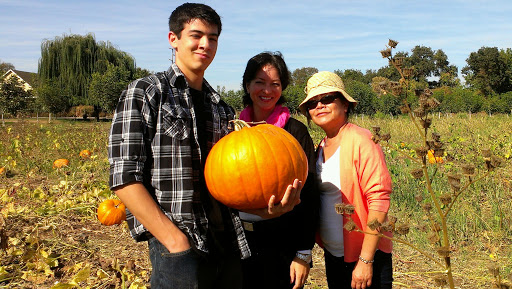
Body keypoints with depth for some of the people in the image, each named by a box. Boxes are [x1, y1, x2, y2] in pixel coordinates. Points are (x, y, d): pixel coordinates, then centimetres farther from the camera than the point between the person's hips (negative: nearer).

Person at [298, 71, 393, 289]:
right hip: (332, 255, 7)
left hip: (365, 257, -6)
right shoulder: (321, 148, 6)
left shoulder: (361, 140, -14)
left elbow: (379, 201, -19)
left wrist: (366, 261, -20)